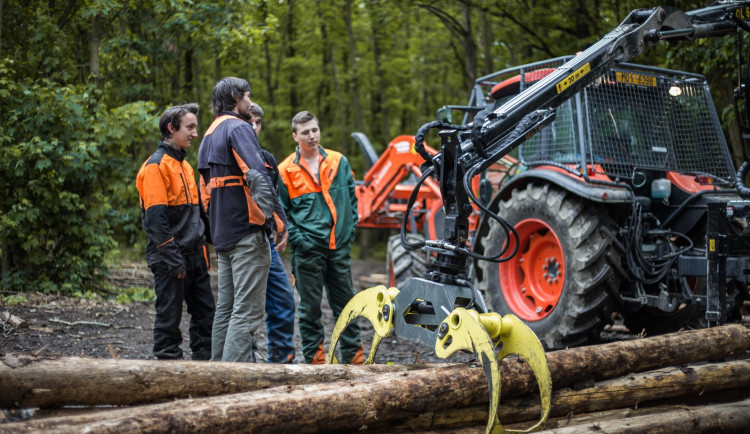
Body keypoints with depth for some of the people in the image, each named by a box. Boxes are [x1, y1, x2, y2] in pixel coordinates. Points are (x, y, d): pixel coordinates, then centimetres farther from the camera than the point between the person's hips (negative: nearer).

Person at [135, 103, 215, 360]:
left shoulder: (185, 165, 18)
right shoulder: (156, 165, -11)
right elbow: (156, 218, -17)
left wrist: (203, 249, 15)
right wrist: (173, 260, -19)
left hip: (194, 256, 9)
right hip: (170, 260, -9)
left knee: (205, 312, 10)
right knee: (169, 316, -2)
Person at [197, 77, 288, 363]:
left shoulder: (209, 135, 20)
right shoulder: (238, 128, -9)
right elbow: (257, 177, -21)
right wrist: (278, 220, -21)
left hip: (222, 234, 10)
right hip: (247, 232, -10)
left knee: (226, 307, 14)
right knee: (247, 311, -10)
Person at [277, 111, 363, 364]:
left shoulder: (339, 162, 8)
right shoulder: (286, 171, 0)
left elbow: (352, 199, 14)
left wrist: (350, 229, 5)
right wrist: (297, 238, -8)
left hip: (339, 247, 3)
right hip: (307, 249, -2)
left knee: (345, 303, 9)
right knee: (310, 307, 3)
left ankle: (354, 359, 17)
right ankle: (314, 360, 11)